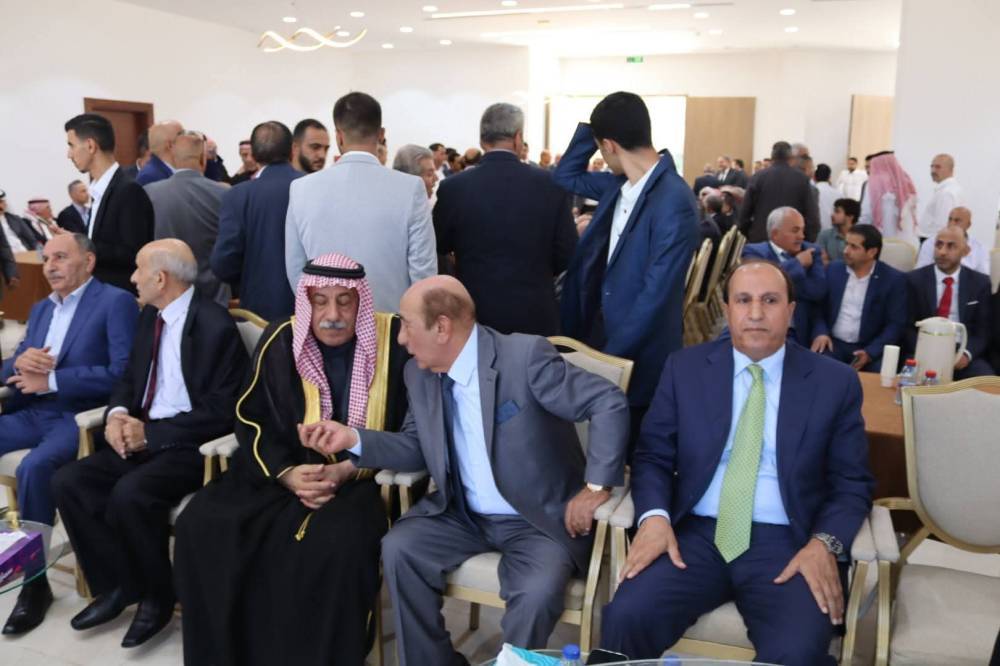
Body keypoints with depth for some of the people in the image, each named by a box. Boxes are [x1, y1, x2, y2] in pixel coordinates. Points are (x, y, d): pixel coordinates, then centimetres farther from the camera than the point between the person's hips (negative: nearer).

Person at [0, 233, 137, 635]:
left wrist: (51, 379, -16)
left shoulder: (116, 302, -6)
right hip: (32, 413, 8)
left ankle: (35, 579, -14)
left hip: (79, 417, -7)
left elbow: (122, 373, -16)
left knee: (33, 468, -31)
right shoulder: (40, 309, 19)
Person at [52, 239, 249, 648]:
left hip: (190, 447, -8)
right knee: (67, 481, -9)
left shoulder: (216, 326, -17)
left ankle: (156, 596, -6)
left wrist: (151, 433, -18)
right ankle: (116, 585, 4)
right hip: (144, 437, 8)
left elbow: (220, 413, -18)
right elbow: (130, 378, 16)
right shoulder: (150, 315, 9)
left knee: (129, 494, -31)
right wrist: (117, 414, -7)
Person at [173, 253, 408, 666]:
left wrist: (346, 471, -17)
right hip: (282, 471, 4)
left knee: (337, 543, -34)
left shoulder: (395, 339, -8)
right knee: (202, 525, -16)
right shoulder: (281, 340, 1)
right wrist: (287, 473, -13)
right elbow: (253, 419, 6)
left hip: (365, 476, -3)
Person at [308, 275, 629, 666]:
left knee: (536, 594, -29)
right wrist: (354, 439, -6)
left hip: (539, 520, -5)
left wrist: (596, 487, -22)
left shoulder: (526, 356, -21)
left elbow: (610, 404, -21)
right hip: (462, 515, 6)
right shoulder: (419, 373, 0)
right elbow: (418, 448, 10)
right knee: (399, 549, -15)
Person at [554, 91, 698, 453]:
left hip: (638, 354, -7)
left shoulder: (674, 203, -23)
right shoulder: (621, 185, 2)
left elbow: (655, 295, -24)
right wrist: (589, 127, 3)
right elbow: (566, 177, 18)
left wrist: (610, 355, -19)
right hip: (601, 327, 7)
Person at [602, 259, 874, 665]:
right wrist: (654, 516, -13)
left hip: (786, 544, 0)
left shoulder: (835, 382, 5)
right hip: (696, 535, 1)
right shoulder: (684, 368, 7)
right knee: (625, 618, -24)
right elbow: (652, 456, 7)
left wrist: (825, 543, -12)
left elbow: (853, 483, 7)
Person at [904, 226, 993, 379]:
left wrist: (967, 354, -13)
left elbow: (983, 329, 7)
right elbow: (908, 326, 1)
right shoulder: (914, 279, 4)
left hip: (963, 352, 2)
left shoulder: (980, 282, 9)